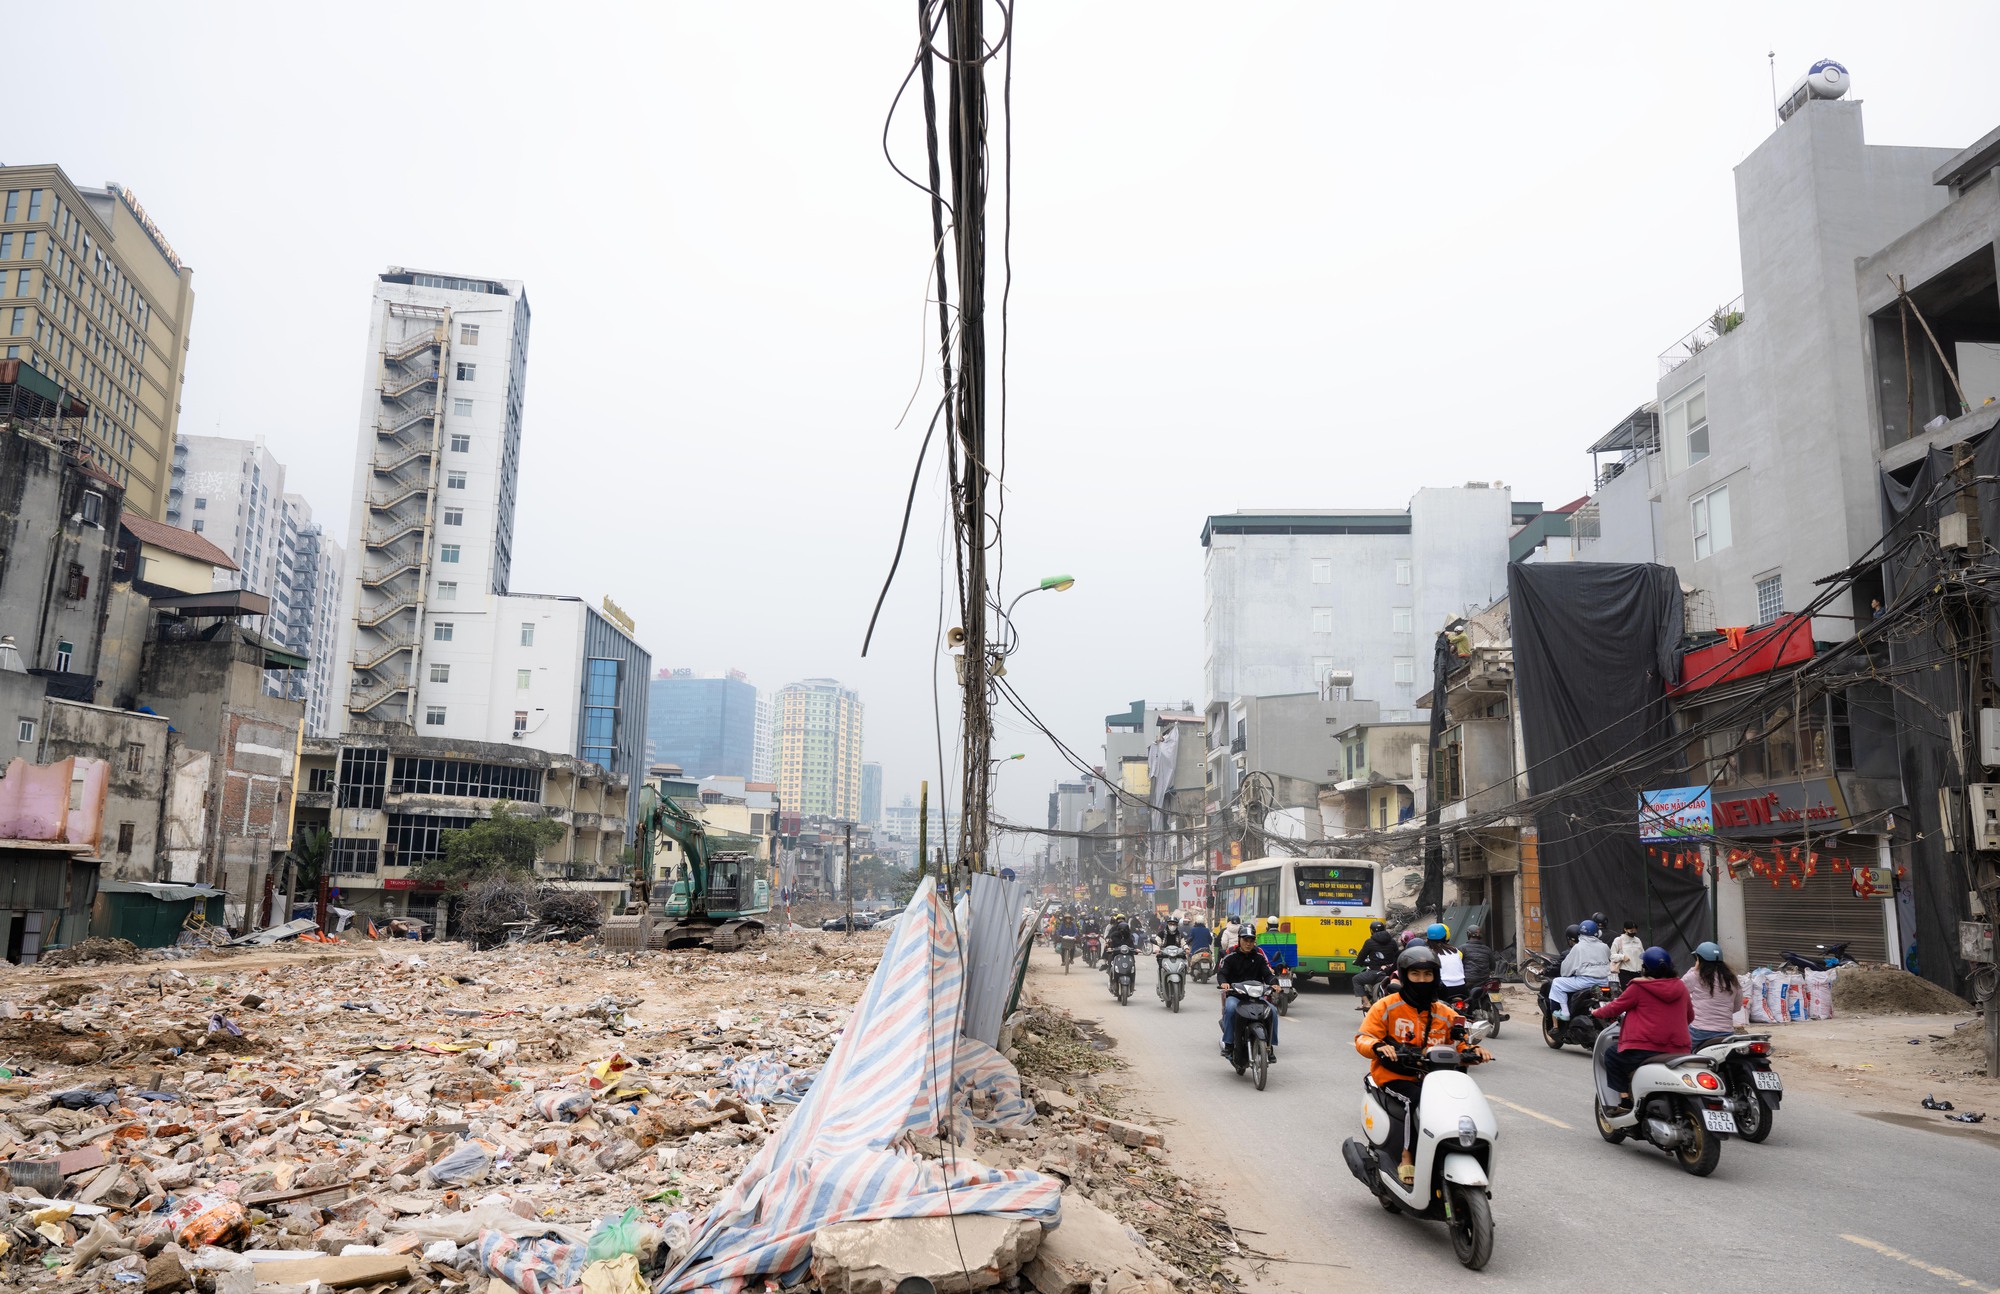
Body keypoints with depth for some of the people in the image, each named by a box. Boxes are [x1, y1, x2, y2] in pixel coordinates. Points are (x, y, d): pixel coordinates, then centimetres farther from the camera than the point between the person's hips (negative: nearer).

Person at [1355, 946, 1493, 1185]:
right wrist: (1378, 1046, -28)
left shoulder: (1445, 1014, 14)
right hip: (1394, 1076, -4)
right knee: (1418, 1100, -33)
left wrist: (1474, 1051, -12)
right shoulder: (1386, 1007, 1)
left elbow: (1459, 1044, 12)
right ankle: (1407, 1159, -22)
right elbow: (1363, 1039, -5)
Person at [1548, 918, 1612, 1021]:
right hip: (1605, 981, 6)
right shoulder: (1604, 947, 11)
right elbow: (1611, 962, 21)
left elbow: (1567, 966, 1)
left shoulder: (1578, 947, -2)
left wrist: (1563, 974, 21)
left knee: (1557, 983, 4)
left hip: (1586, 981, -6)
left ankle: (1564, 1012, -5)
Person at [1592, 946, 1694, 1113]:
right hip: (1679, 1052, 5)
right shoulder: (1680, 987, 10)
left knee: (1612, 1059, 15)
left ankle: (1625, 1102, 4)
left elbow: (1616, 1007, 4)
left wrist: (1597, 1012, 23)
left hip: (1644, 1050, -5)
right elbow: (1690, 1016, 23)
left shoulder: (1639, 987, -4)